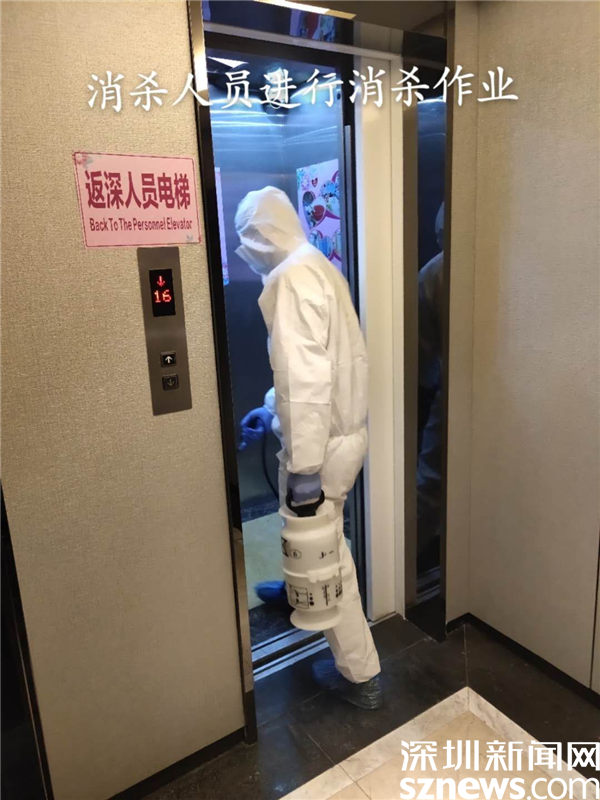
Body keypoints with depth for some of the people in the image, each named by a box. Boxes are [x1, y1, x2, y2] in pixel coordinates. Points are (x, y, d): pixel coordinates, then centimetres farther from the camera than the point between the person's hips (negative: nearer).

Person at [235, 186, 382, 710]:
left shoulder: (293, 277, -19)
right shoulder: (315, 267, 13)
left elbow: (306, 374, -28)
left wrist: (304, 466, -26)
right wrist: (272, 409, 26)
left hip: (325, 440, -10)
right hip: (344, 428, 10)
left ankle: (360, 676, 22)